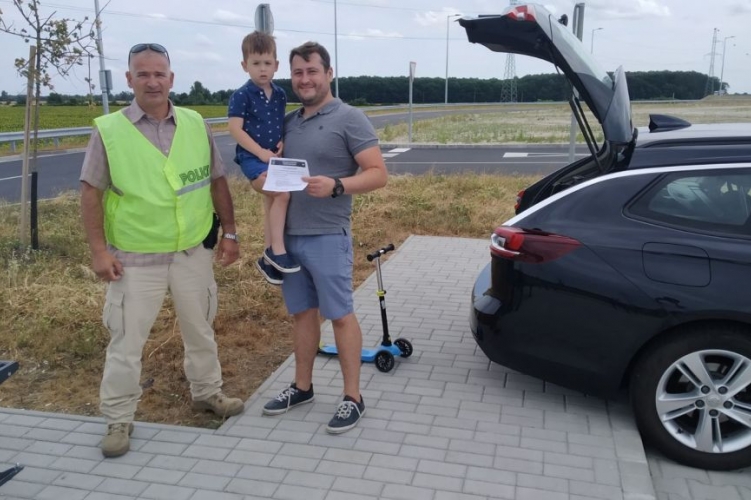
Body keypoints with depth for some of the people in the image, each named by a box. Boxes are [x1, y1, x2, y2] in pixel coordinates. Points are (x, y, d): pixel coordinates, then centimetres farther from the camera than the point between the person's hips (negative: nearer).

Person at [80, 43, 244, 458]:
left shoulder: (195, 124, 2)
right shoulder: (108, 130, -7)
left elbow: (217, 182, 8)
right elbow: (91, 193, -5)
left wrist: (229, 232, 5)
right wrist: (99, 250, -11)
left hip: (193, 252, 3)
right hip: (136, 259, -3)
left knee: (200, 329, 18)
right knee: (126, 340, 5)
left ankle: (207, 393, 38)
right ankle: (118, 420, 21)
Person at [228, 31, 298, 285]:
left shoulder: (280, 95, 9)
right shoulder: (241, 96, -8)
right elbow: (235, 129, -13)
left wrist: (283, 142, -2)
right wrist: (261, 152, -19)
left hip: (275, 158, 7)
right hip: (252, 158, -7)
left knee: (272, 202, 12)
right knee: (283, 193, -25)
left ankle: (267, 257, 25)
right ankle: (277, 250, -15)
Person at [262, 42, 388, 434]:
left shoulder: (349, 119, -6)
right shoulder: (288, 122, 13)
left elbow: (378, 174, -11)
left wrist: (335, 186, -26)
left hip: (328, 237, -6)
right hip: (289, 236, 6)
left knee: (340, 316, 1)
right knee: (302, 313, 15)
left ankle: (353, 398, 11)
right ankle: (302, 387, 28)